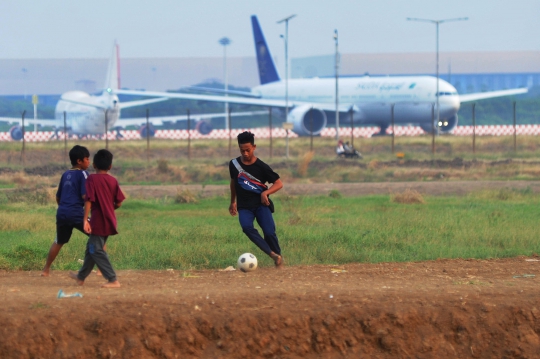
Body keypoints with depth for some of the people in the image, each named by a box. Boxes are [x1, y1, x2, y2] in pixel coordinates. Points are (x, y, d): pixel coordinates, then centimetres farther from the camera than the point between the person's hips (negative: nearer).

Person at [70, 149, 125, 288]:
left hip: (98, 221, -7)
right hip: (109, 221, 7)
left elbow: (89, 200, -17)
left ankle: (113, 280, -13)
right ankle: (81, 277, 33)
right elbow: (119, 202, 3)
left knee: (96, 251, -3)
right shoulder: (113, 181, 4)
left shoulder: (92, 179, -10)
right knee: (91, 248, 20)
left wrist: (85, 219, -19)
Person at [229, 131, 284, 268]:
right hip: (244, 206, 2)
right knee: (247, 227, -28)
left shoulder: (261, 167, -7)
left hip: (261, 204, -2)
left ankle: (278, 256, 8)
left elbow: (279, 183, -4)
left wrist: (266, 192, -20)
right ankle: (272, 254, -28)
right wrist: (233, 202, 28)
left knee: (269, 232, -19)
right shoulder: (234, 164, 3)